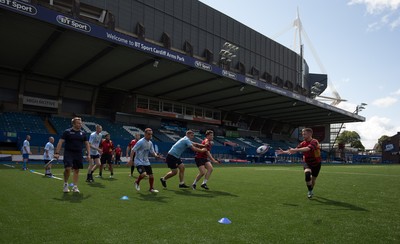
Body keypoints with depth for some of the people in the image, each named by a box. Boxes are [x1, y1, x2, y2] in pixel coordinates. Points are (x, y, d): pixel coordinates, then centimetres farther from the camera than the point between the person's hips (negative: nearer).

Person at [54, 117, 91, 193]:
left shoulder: (83, 133, 10)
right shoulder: (67, 132, -1)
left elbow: (87, 144, 14)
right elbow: (60, 142, -4)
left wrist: (88, 154, 5)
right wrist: (57, 153, -12)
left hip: (78, 154, 4)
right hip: (68, 153, -4)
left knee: (76, 170, 6)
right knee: (67, 168, -15)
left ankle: (75, 187, 16)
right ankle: (65, 184, 9)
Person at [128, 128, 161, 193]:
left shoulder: (150, 143, 5)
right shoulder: (140, 142, -16)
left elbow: (152, 152, 11)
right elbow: (133, 150, -15)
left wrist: (156, 155, -11)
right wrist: (131, 159, -22)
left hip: (146, 162, 7)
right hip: (139, 162, -7)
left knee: (151, 176, 5)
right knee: (143, 174, -26)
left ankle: (151, 188, 27)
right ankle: (137, 182, 5)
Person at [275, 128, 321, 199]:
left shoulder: (314, 142, -23)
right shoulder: (303, 143, -6)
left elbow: (307, 149, -42)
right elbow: (294, 151, -7)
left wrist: (295, 150, -52)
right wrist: (283, 152, -19)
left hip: (316, 164, -2)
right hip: (307, 163, 2)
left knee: (313, 180, 9)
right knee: (307, 173, -28)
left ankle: (311, 191, 41)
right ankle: (310, 191, -12)